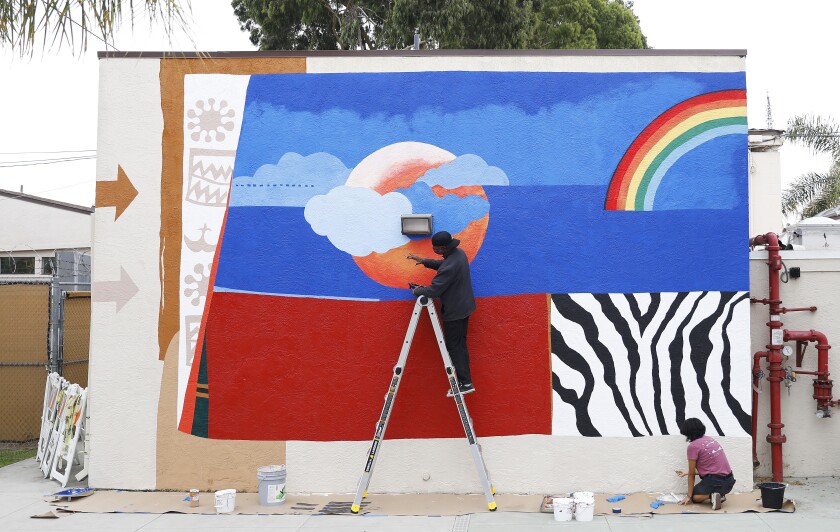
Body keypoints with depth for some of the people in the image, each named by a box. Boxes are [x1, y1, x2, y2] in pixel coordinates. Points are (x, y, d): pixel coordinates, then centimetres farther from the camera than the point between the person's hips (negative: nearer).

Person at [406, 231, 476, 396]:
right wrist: (424, 261, 6)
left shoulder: (450, 266, -31)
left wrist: (416, 291, -5)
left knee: (454, 347, 2)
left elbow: (434, 290, -24)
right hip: (463, 307, 10)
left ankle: (465, 383, 6)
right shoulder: (458, 252, -1)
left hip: (454, 312, -10)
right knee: (460, 345, 17)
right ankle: (465, 381, 23)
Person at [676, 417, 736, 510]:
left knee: (694, 497, 17)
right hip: (729, 481, 8)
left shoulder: (693, 446, -9)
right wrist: (687, 473, 32)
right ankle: (719, 494, 10)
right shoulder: (710, 439, 13)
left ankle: (711, 495, -11)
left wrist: (689, 496, 7)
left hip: (716, 481, -8)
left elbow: (692, 475, -2)